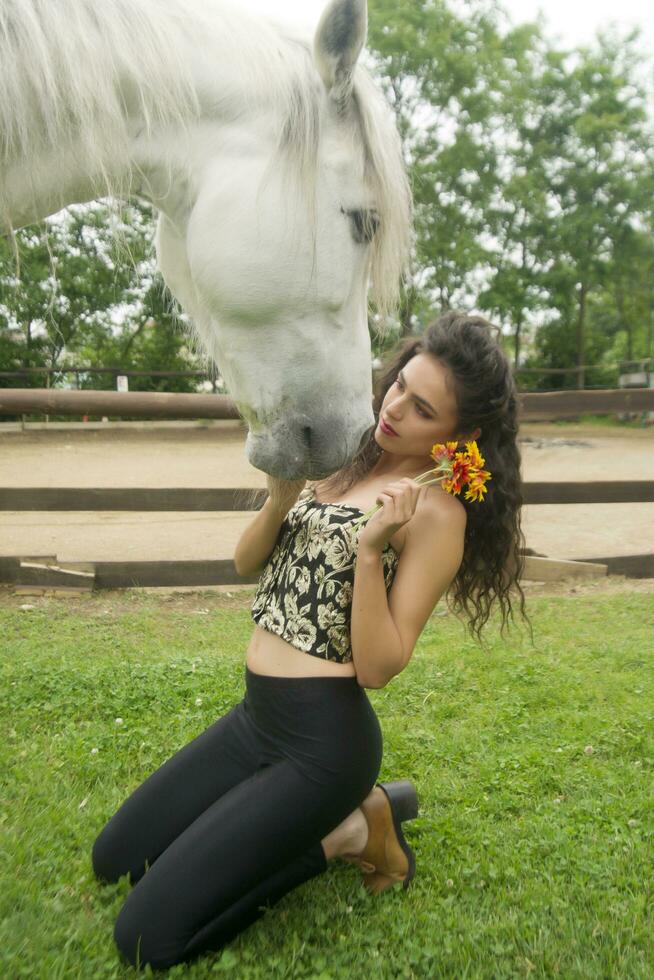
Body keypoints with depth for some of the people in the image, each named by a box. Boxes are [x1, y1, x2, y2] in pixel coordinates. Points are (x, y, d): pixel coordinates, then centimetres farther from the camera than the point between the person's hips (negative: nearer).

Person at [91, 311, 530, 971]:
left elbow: (378, 666, -18)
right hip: (255, 716, 8)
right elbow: (246, 562, 6)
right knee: (114, 859, 21)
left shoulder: (436, 512, -16)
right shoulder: (349, 460, 6)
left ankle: (344, 832, 7)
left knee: (145, 938, -4)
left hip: (322, 742, -8)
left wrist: (371, 549, -29)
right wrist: (281, 499, -12)